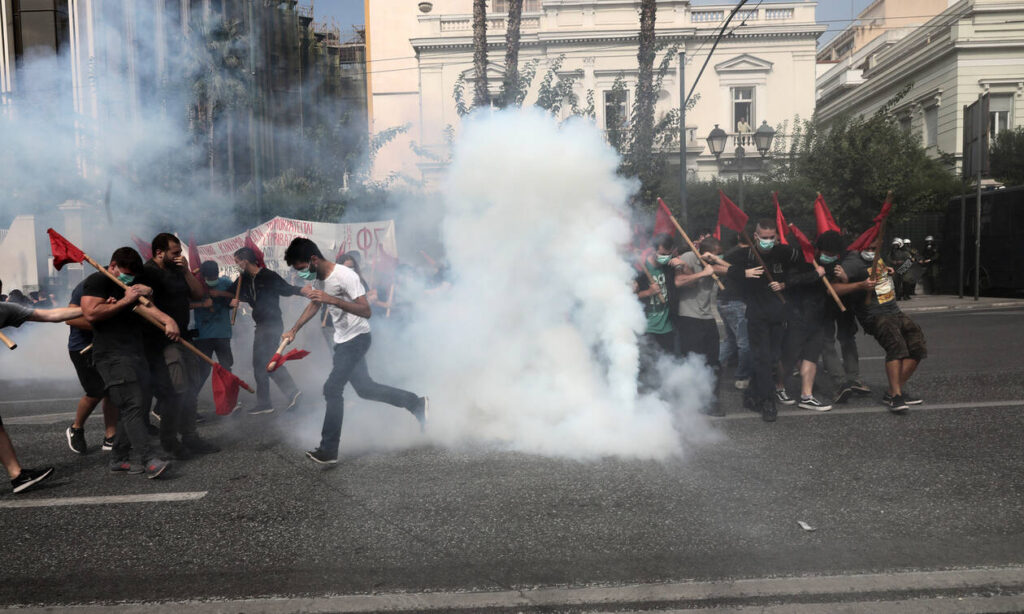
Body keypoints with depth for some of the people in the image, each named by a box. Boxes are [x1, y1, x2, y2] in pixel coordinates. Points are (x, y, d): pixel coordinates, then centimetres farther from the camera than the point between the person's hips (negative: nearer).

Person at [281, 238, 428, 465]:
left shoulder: (345, 276, -23)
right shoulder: (318, 278, 4)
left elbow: (366, 311, -29)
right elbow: (314, 305, 23)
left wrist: (331, 299, -36)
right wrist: (294, 329, 16)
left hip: (356, 338, -9)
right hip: (342, 341, 9)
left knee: (332, 389, -12)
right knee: (364, 388, 13)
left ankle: (328, 450, -3)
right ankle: (415, 403, 26)